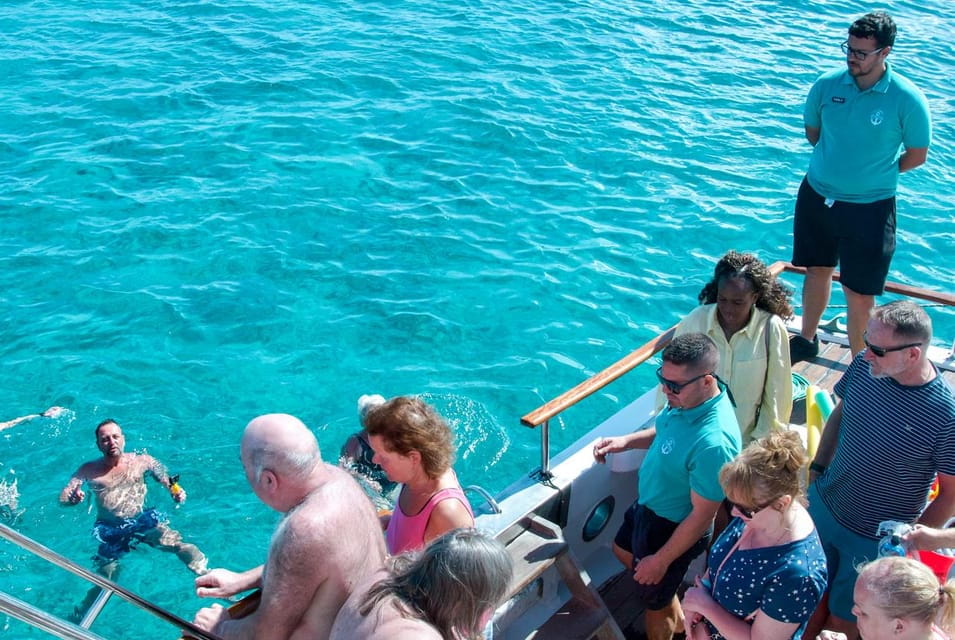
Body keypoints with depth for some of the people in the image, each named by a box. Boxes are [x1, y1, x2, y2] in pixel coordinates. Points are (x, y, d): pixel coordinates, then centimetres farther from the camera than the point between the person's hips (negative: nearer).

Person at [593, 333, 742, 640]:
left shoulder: (714, 443, -41)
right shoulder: (686, 399, -15)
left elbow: (701, 516, -30)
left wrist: (661, 561, -20)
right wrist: (625, 441, -7)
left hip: (673, 529, -9)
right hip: (649, 505, 9)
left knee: (655, 602, 17)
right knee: (624, 552, 34)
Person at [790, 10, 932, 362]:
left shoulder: (908, 99, -15)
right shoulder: (827, 84, -7)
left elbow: (917, 155, -3)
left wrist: (876, 173, -1)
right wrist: (840, 164, 9)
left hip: (870, 208, -3)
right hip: (816, 196, 3)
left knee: (859, 291, 2)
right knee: (817, 270, 20)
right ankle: (806, 340, 39)